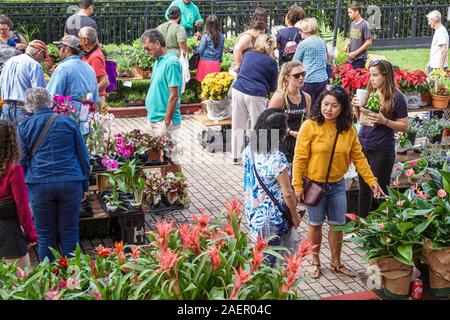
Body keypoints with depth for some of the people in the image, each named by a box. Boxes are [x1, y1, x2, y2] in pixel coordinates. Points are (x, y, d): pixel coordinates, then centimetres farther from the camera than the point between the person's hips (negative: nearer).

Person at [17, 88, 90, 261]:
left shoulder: (24, 126, 4)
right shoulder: (69, 122, 6)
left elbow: (22, 160, 6)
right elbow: (83, 156, 8)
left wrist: (24, 186, 16)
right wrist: (85, 185, 14)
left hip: (39, 185, 0)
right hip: (71, 183, 0)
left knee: (45, 235, 11)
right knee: (69, 233, 10)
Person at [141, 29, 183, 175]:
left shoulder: (171, 63, -17)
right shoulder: (158, 62, 12)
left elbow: (174, 96, -20)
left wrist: (166, 122, -19)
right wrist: (150, 115, 16)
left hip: (164, 121, -9)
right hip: (153, 119, 9)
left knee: (171, 158, 0)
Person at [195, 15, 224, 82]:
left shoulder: (205, 36, -11)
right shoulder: (221, 37, 0)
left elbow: (200, 51, -7)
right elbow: (221, 51, 11)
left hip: (205, 62, -4)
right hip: (216, 63, 4)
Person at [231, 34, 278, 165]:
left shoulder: (248, 54, 15)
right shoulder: (271, 62, 4)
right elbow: (273, 87, 9)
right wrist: (268, 91, 29)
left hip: (238, 90, 4)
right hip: (256, 95, -4)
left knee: (237, 126, 12)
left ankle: (236, 156, 20)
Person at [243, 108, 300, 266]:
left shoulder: (249, 150, -5)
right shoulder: (277, 159, -27)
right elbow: (288, 194, -20)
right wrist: (295, 216, -3)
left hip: (253, 213, 7)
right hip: (272, 219, -7)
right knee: (269, 259, 10)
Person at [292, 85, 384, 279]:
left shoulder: (348, 130, -4)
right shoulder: (310, 126, -16)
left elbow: (358, 157, 2)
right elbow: (300, 158, -14)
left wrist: (372, 181, -2)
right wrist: (298, 186, -15)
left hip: (337, 185, 3)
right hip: (314, 184, -3)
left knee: (337, 224, 13)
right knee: (315, 224, 12)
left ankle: (336, 263, 31)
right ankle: (316, 262, 31)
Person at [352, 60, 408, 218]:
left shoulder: (397, 97, -12)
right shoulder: (369, 93, 3)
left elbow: (404, 126, -10)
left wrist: (384, 121, -24)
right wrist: (357, 107, -5)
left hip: (382, 151, -5)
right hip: (363, 146, 5)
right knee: (364, 189, 15)